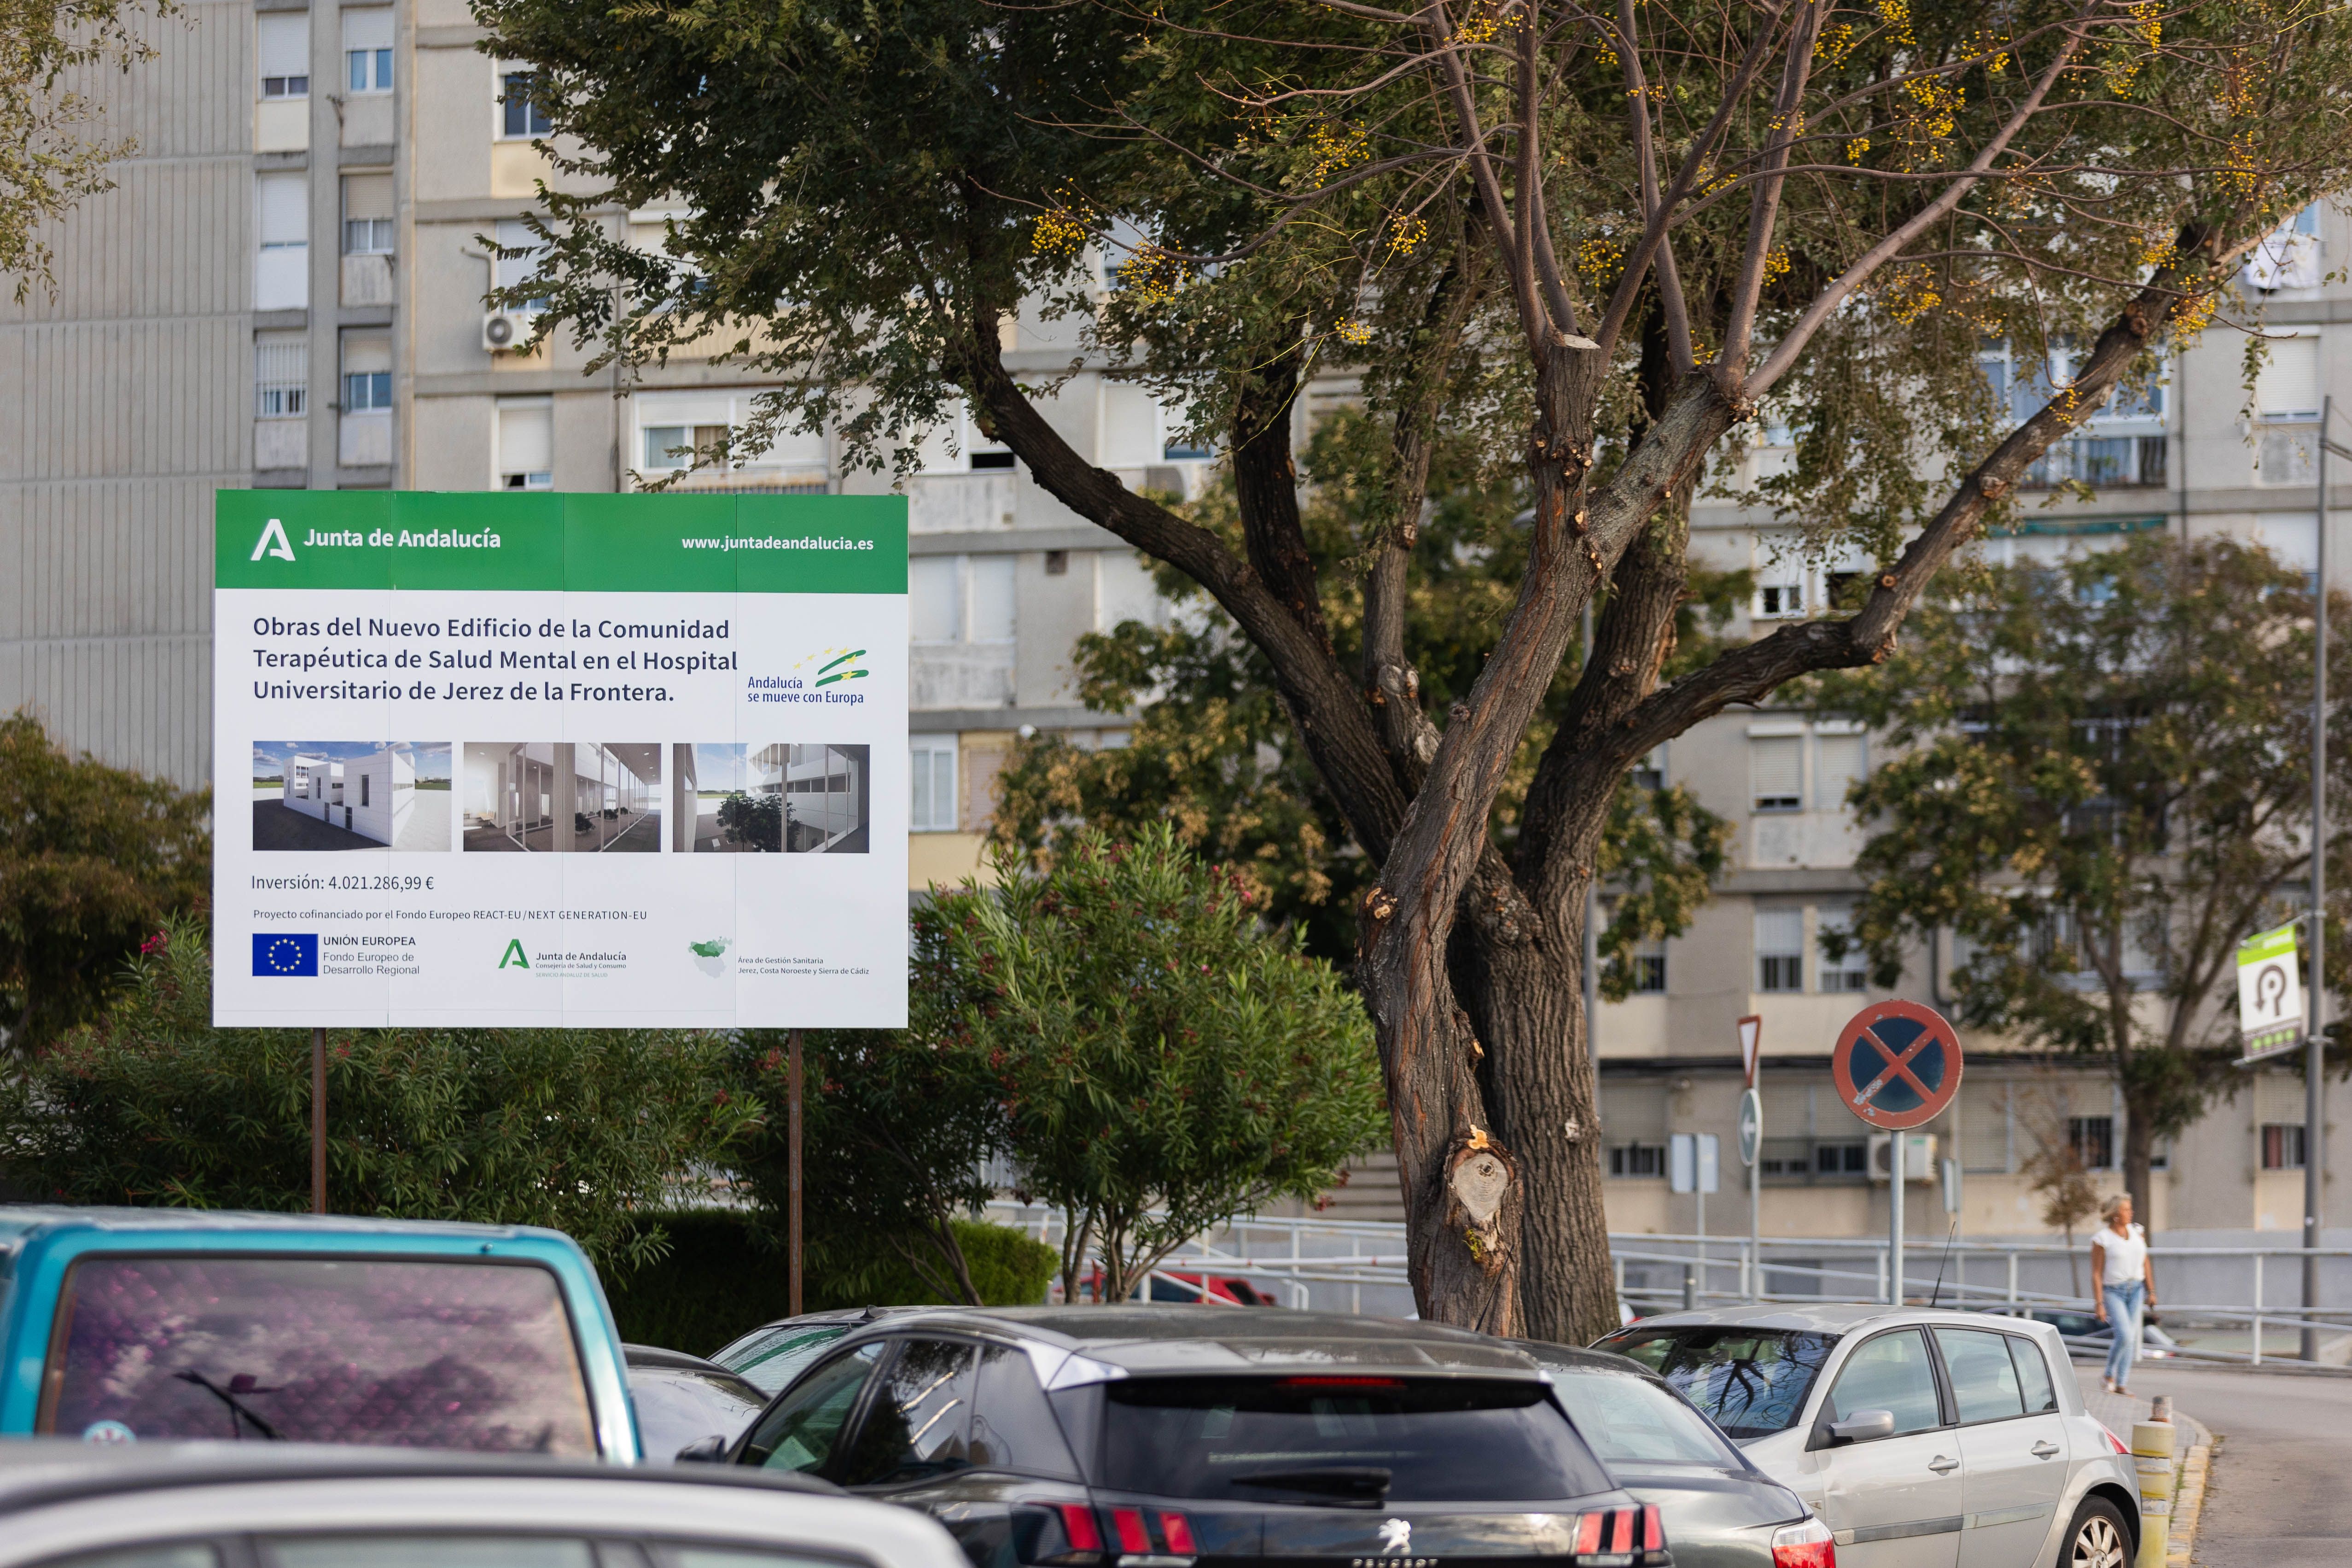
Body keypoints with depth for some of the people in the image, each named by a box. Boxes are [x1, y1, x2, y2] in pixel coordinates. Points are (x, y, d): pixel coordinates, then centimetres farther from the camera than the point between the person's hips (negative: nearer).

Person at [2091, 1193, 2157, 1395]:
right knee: (2124, 1335, -18)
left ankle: (2122, 1384, 8)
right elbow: (2096, 1274, -10)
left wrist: (2151, 1292, 8)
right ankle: (2109, 1375, 3)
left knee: (2130, 1338, 2)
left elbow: (2146, 1264, 11)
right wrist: (2099, 1303, -14)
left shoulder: (2137, 1232, 5)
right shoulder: (2102, 1239, -10)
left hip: (2136, 1289, 5)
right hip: (2113, 1292, -5)